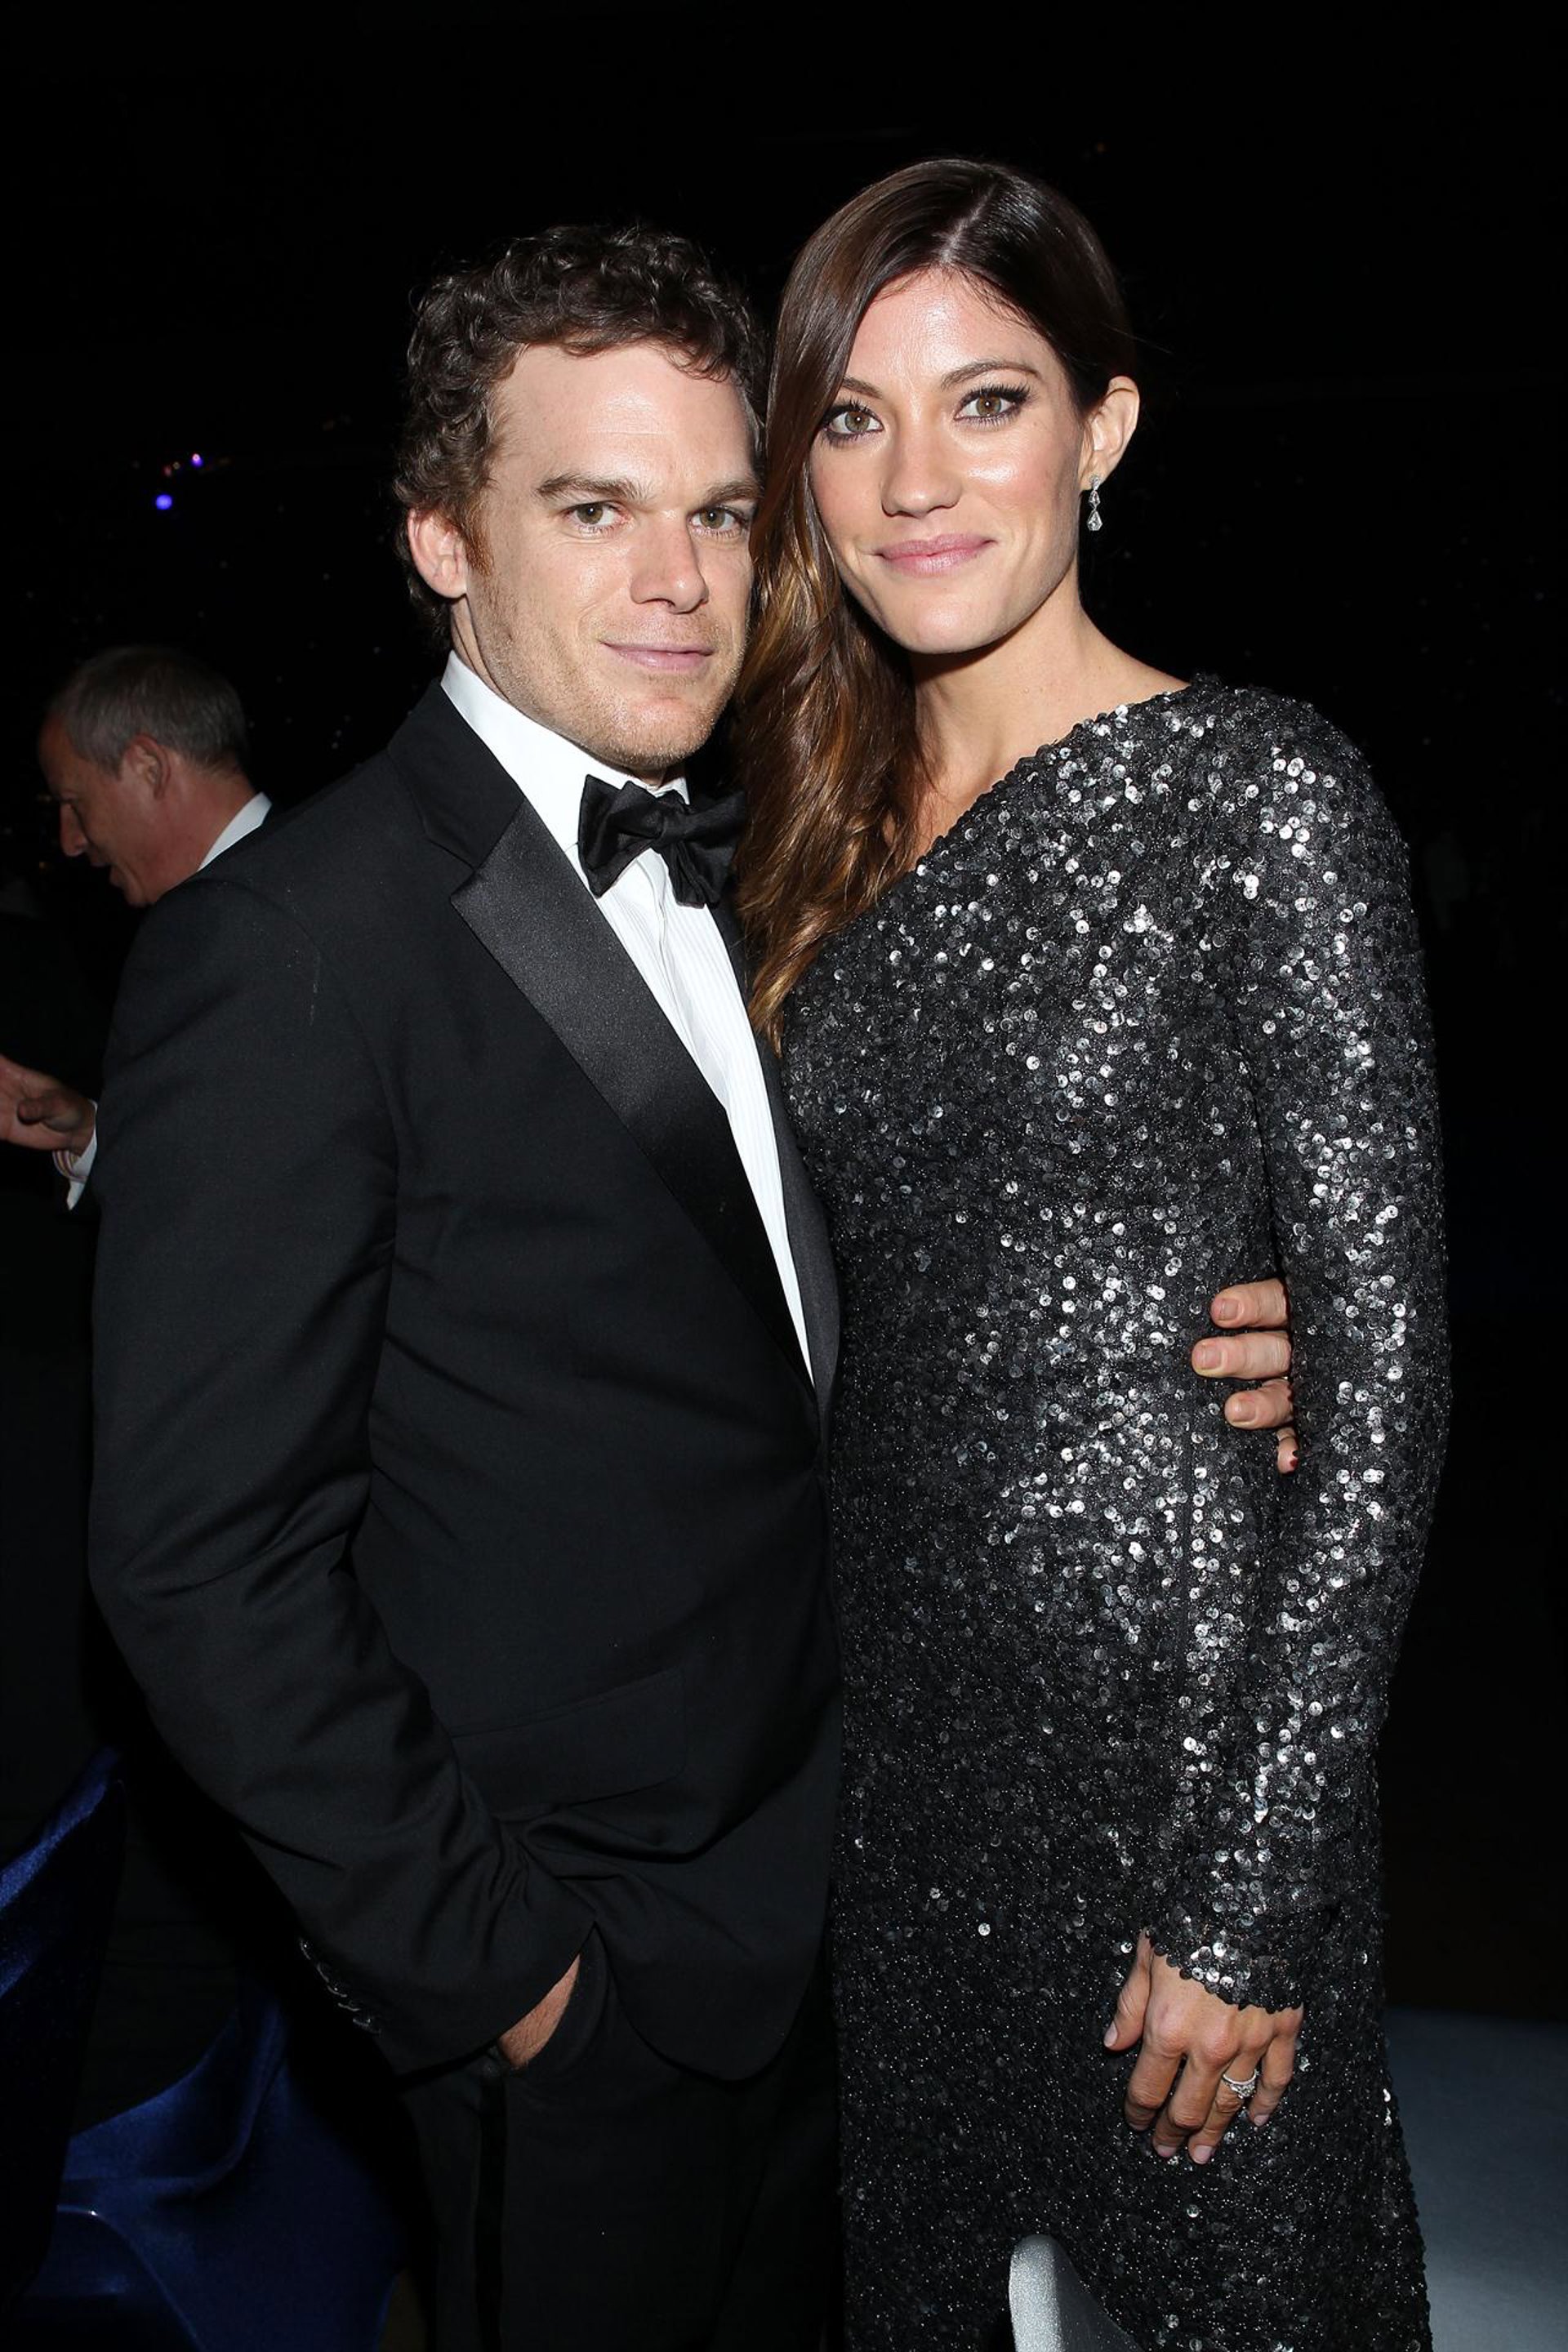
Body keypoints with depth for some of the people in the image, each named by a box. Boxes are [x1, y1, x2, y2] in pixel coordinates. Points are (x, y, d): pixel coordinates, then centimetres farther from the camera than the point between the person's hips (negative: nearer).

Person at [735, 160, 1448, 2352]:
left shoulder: (1264, 793, -12)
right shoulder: (827, 827, 6)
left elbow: (1384, 1372, -14)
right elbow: (837, 1327, 10)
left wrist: (1256, 1901, -15)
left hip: (1181, 1714, -5)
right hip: (881, 1707, 6)